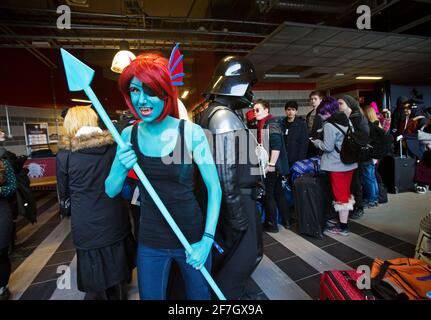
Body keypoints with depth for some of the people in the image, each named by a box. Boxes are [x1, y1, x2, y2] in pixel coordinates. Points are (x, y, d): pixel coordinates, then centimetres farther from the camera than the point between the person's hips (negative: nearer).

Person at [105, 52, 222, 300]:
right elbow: (110, 191, 1)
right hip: (150, 243, 3)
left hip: (193, 238, -2)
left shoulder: (191, 132, -15)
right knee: (151, 296, 22)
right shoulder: (129, 135, -5)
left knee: (200, 295, 21)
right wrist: (122, 169, -19)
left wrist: (207, 240, -16)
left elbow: (215, 188, -11)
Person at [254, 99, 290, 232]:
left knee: (268, 195, 1)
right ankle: (286, 221, 28)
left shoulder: (271, 125, -15)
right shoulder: (262, 125, 14)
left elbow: (276, 147, -23)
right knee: (278, 193, 16)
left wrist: (270, 165, -22)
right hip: (271, 166, 9)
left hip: (272, 167, -9)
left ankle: (271, 224, 15)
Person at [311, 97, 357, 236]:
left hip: (337, 165, -8)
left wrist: (316, 142, -1)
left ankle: (343, 227, 13)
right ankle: (343, 219, 32)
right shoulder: (347, 120, 7)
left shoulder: (329, 125, -18)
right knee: (346, 192, 17)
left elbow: (328, 147, -18)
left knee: (340, 194, 1)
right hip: (349, 162, 8)